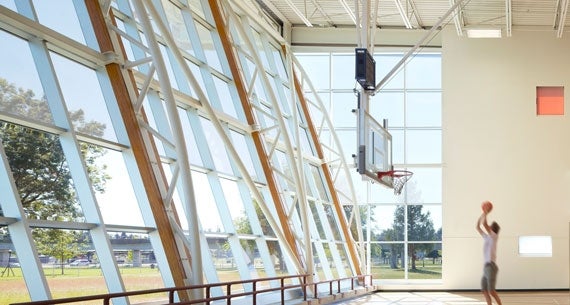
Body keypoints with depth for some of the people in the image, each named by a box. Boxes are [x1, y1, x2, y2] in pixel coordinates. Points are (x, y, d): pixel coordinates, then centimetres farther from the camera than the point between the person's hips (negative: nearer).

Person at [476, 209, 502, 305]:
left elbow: (484, 224, -17)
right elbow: (478, 227, 23)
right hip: (486, 266, 8)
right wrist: (482, 214, 19)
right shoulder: (486, 237, 17)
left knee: (491, 291, -14)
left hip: (491, 266, -8)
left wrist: (485, 214, -3)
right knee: (484, 291, 4)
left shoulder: (494, 236, -5)